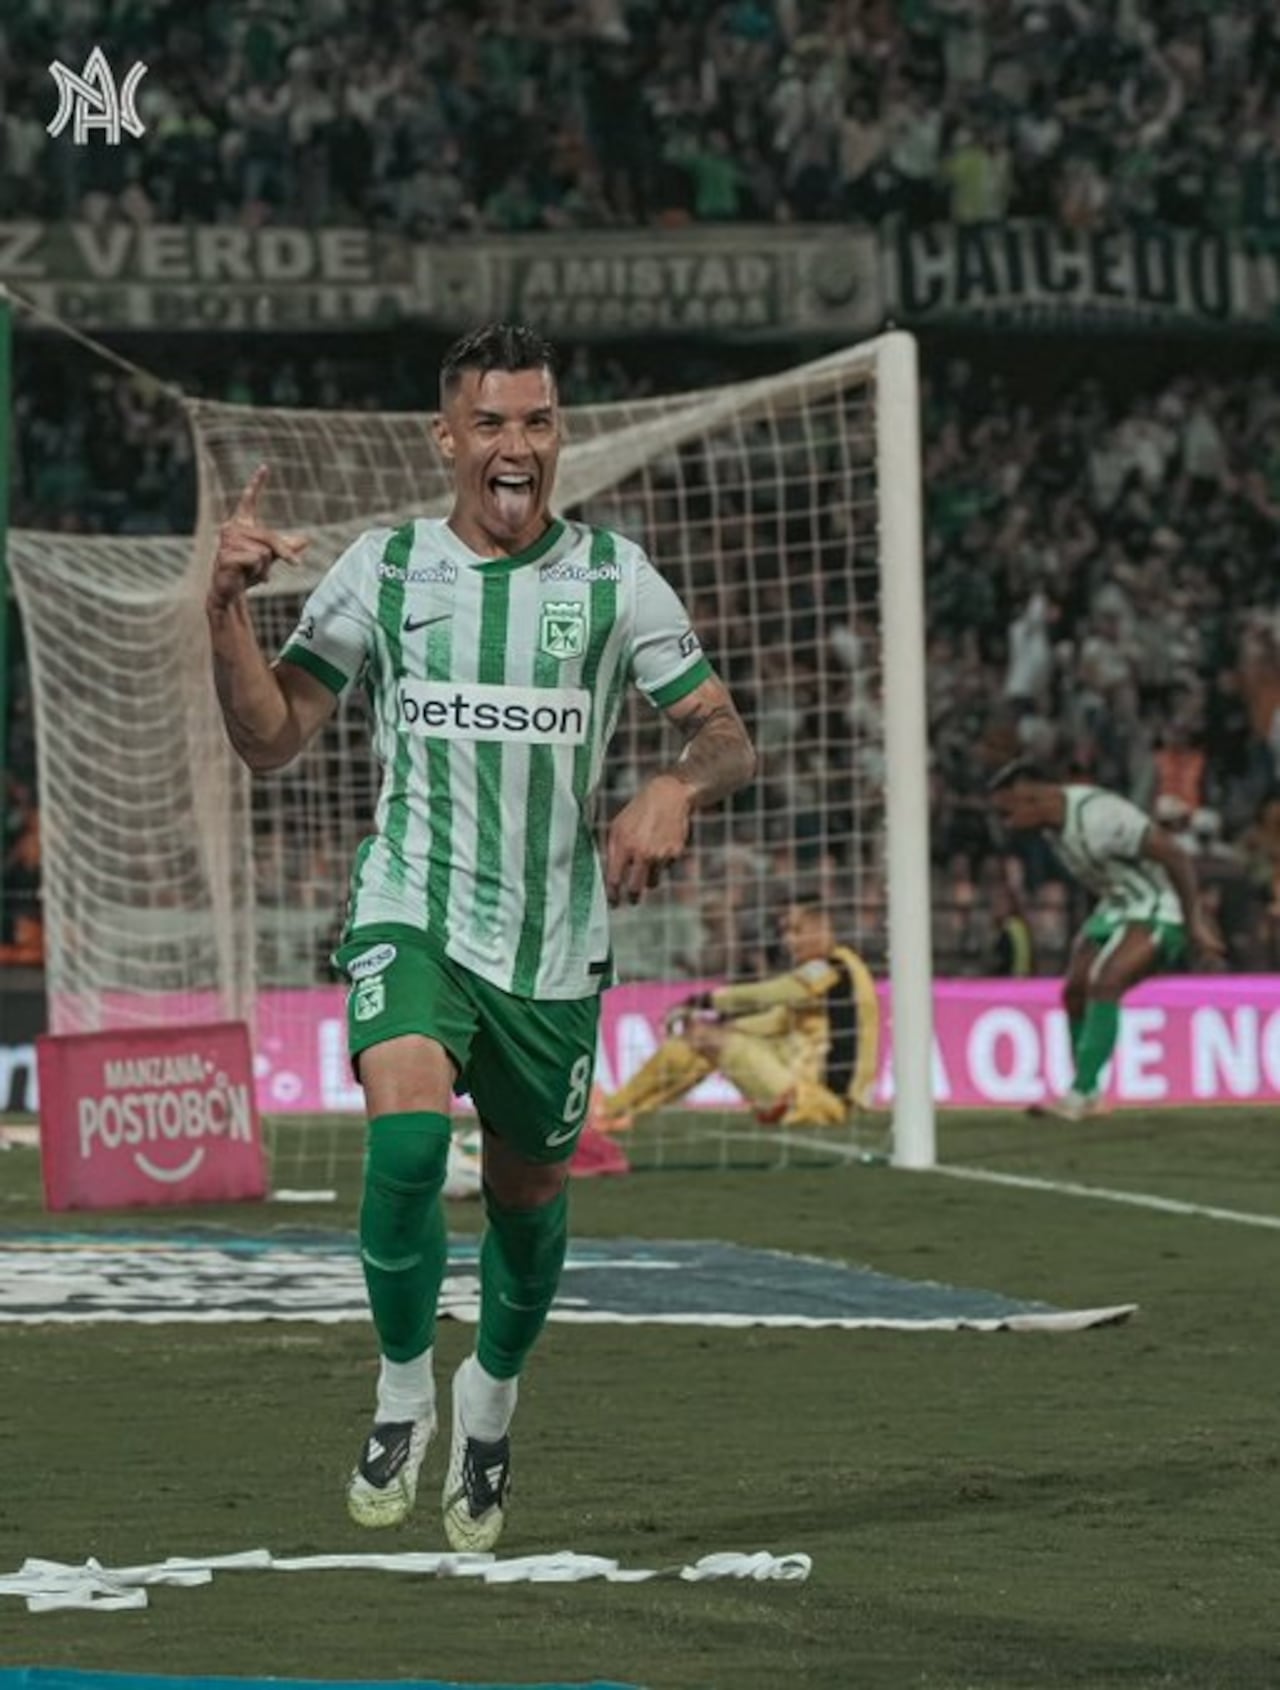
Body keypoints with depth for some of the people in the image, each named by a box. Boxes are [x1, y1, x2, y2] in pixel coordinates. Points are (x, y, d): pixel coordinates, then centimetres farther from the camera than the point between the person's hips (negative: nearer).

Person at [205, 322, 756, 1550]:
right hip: (412, 912, -1)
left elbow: (726, 736, 1)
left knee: (529, 1194, 11)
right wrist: (227, 609, -13)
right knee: (406, 1128, -26)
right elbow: (270, 740, 3)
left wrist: (677, 787, -22)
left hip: (556, 937, 2)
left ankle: (491, 1397, 40)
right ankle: (403, 1391, -7)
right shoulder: (382, 567, 1)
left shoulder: (611, 574, 1)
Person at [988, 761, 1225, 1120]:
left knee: (1104, 984, -25)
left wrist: (1195, 923, -17)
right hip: (1116, 905, 9)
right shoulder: (1053, 821, 0)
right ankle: (1090, 1097, 14)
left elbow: (1175, 856, -23)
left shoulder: (1100, 817, -29)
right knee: (1075, 991, 2)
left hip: (1156, 909, -9)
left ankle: (1079, 1097, -27)